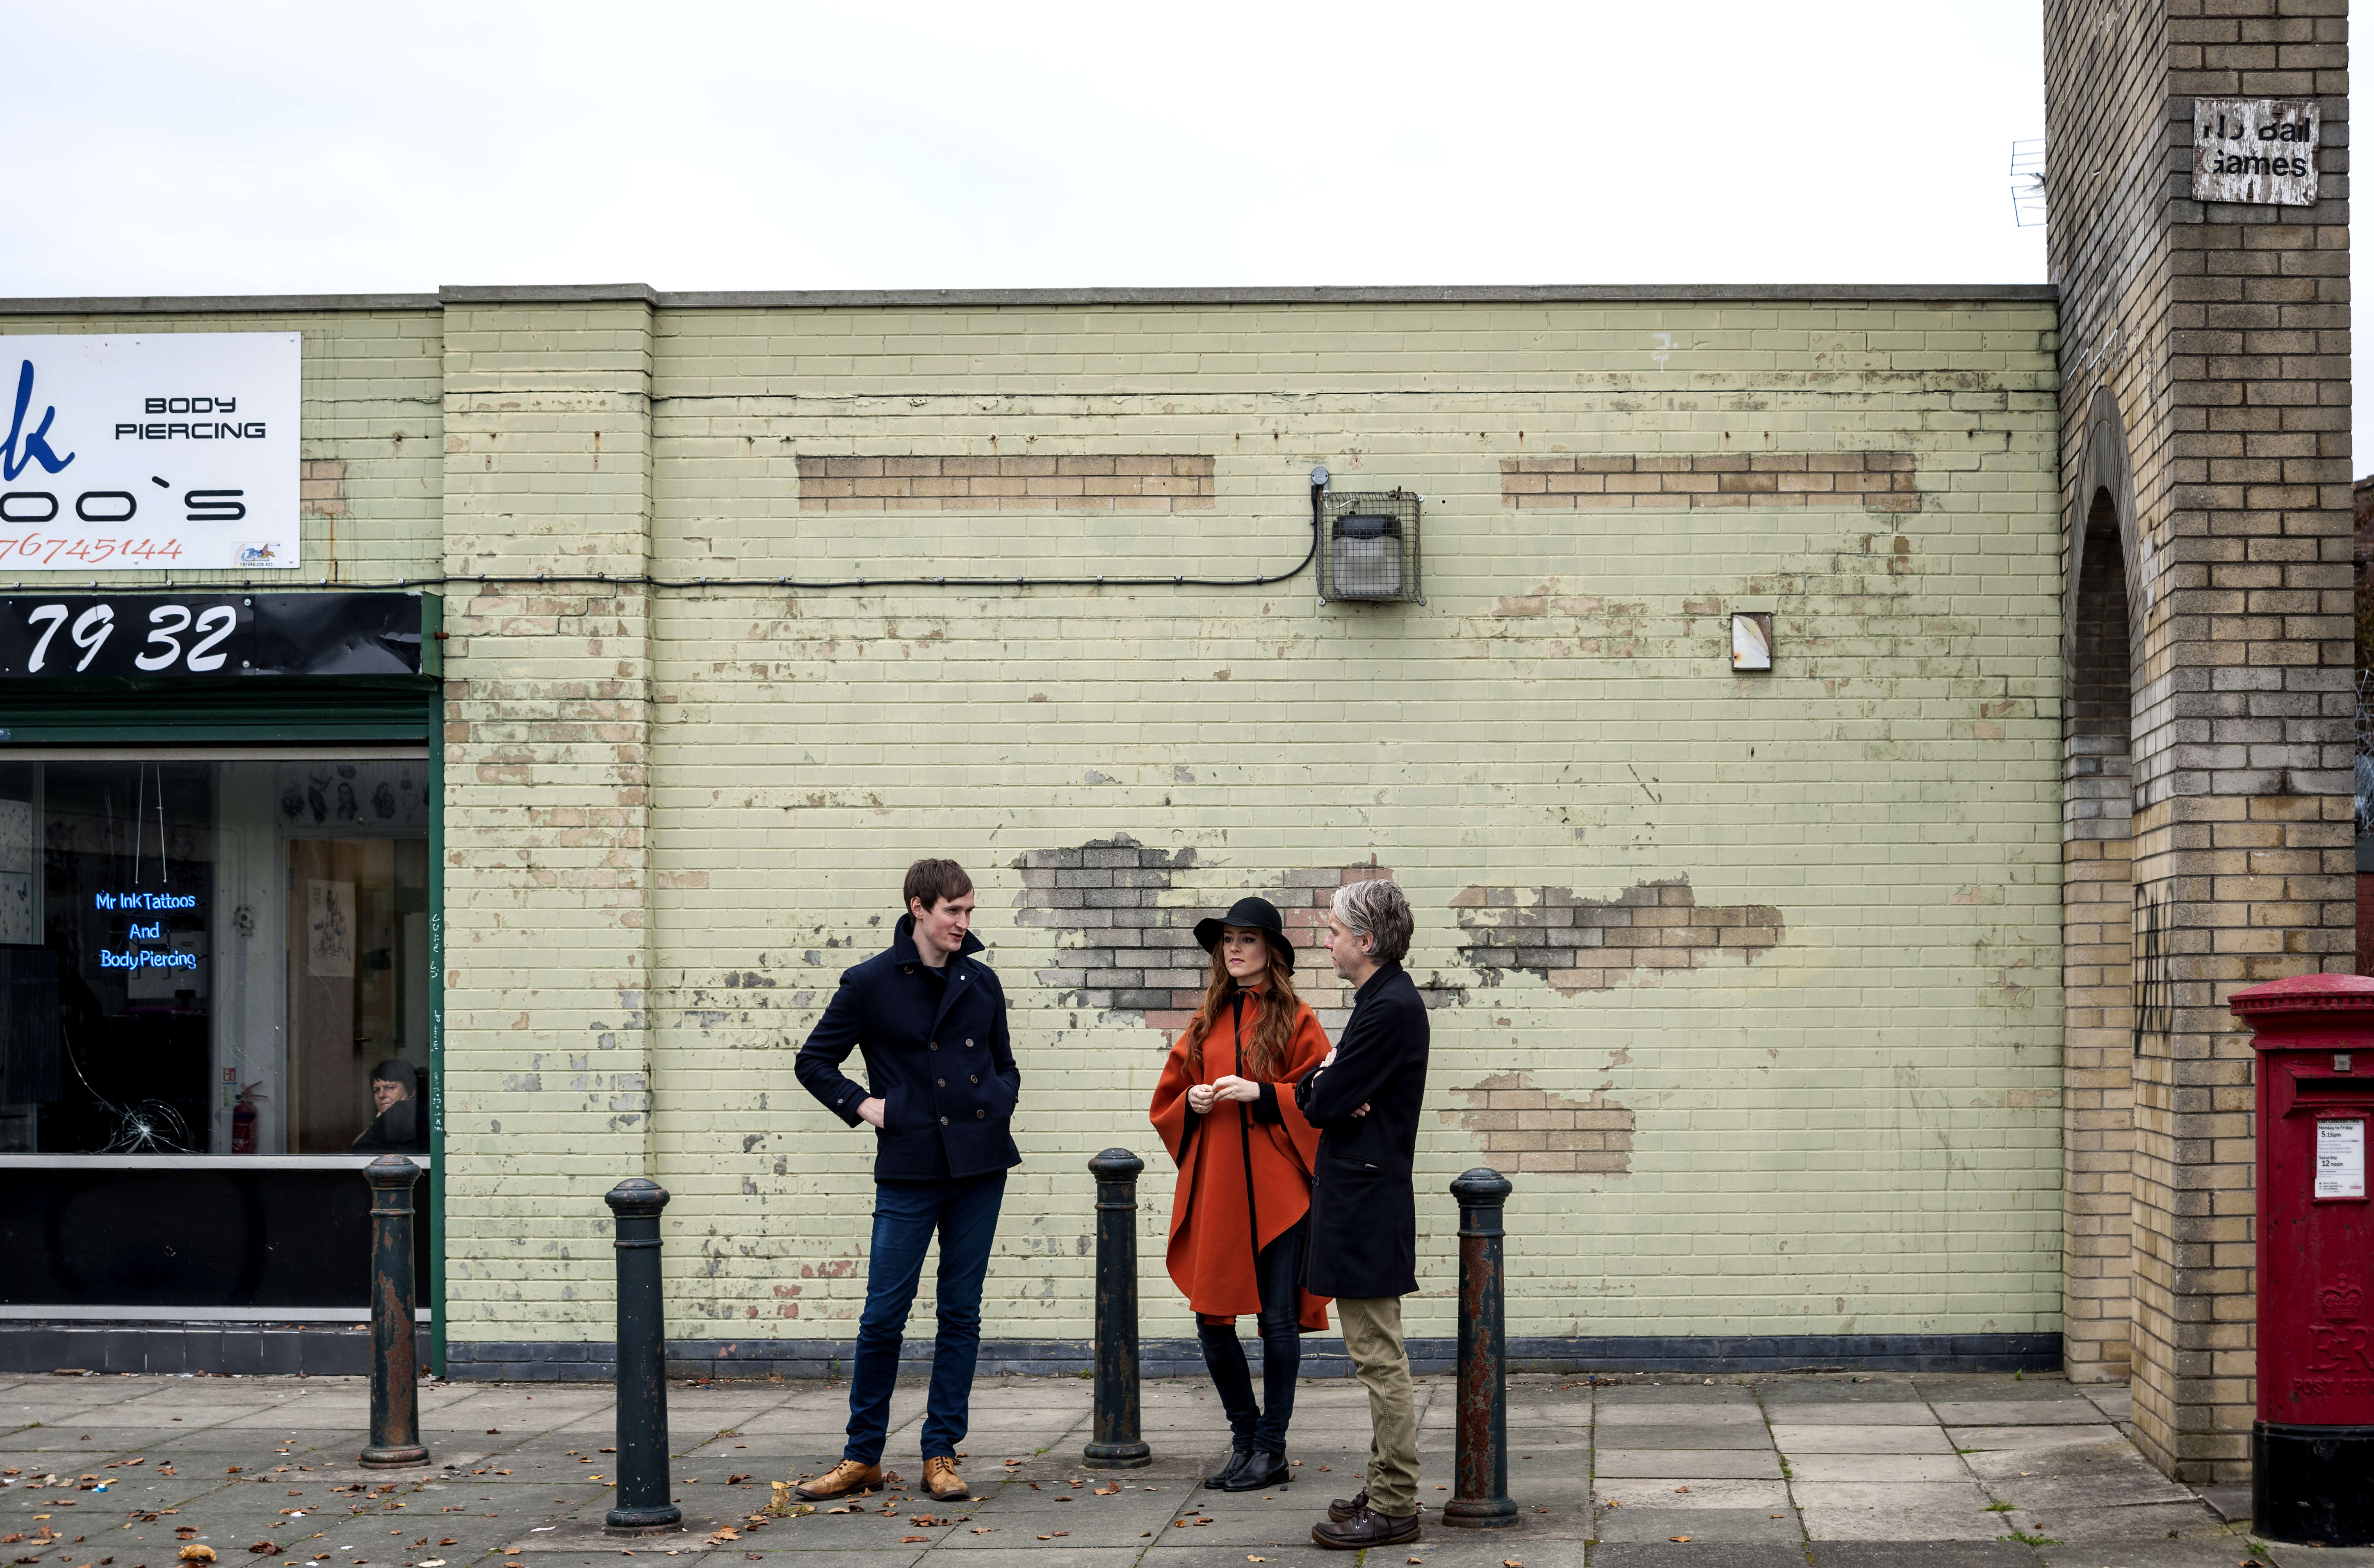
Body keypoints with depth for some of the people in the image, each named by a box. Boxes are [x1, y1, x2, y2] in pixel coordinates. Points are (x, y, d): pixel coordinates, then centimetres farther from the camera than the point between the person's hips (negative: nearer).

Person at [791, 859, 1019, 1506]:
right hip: (909, 1169, -3)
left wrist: (1002, 1102, 6)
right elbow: (814, 1061, 7)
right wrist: (860, 1105, -4)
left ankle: (941, 1454, 13)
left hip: (980, 1167, 4)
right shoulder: (871, 983, -1)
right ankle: (862, 1457, 9)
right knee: (883, 1316, -3)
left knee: (962, 1313, 6)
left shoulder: (981, 982, 10)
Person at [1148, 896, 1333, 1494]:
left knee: (1277, 1319, -2)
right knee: (1212, 1317, 2)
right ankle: (1245, 1438, 19)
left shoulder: (1295, 1021, 1)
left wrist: (1261, 1094, -16)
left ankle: (1271, 1451, 9)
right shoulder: (1205, 1024, 14)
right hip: (1213, 1191, 4)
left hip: (1275, 1191, -4)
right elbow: (1165, 1103, 18)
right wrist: (1192, 1102, -3)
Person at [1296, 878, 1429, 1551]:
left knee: (1380, 1361, -6)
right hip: (1360, 1202, 11)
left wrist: (1320, 1084, 2)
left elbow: (1321, 1105, -19)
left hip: (1366, 1207, -11)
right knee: (1378, 1360, 15)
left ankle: (1394, 1509, -3)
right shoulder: (1387, 1001, 16)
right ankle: (1385, 1490, 23)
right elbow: (1316, 1100, 16)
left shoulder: (1390, 1009, -18)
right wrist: (1327, 1085, -5)